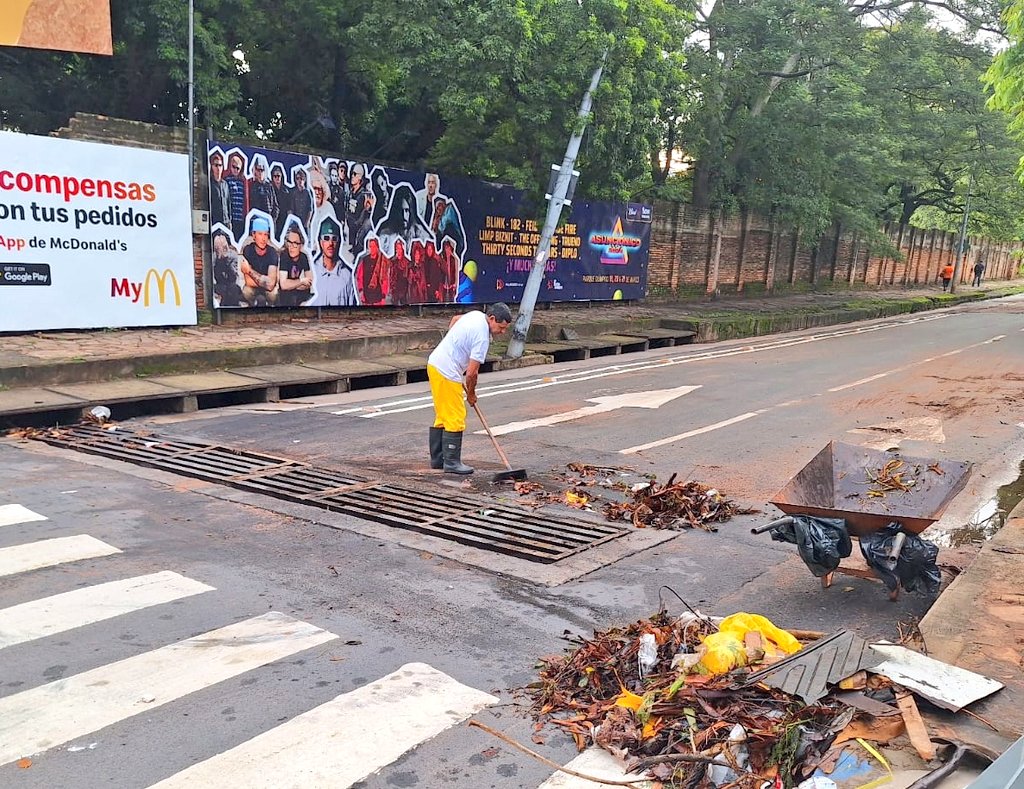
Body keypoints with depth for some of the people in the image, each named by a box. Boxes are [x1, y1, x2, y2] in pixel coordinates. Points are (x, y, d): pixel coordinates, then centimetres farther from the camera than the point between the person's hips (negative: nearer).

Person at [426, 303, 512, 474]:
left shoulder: (476, 314, 8)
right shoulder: (482, 337, -19)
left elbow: (455, 319, 31)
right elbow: (472, 372, -18)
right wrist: (471, 394, 0)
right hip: (447, 373, -10)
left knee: (442, 417, 15)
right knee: (455, 420, -5)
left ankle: (437, 459, 21)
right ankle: (452, 462, 0)